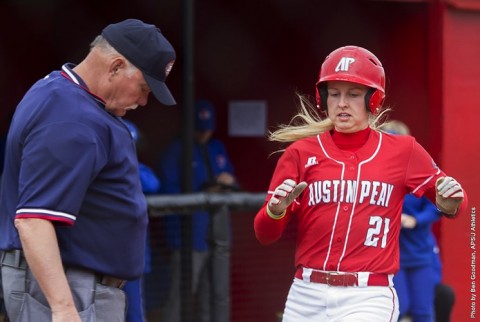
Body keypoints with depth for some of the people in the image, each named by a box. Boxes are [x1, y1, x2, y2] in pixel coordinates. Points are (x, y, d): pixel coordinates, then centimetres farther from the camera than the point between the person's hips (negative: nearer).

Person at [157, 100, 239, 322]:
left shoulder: (218, 149, 18)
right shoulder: (176, 151, -2)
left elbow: (232, 184, 22)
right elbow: (168, 191, -10)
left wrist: (229, 181, -2)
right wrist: (202, 194, -18)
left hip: (219, 234, 7)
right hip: (190, 234, -7)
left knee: (219, 295, 11)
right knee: (181, 295, -11)